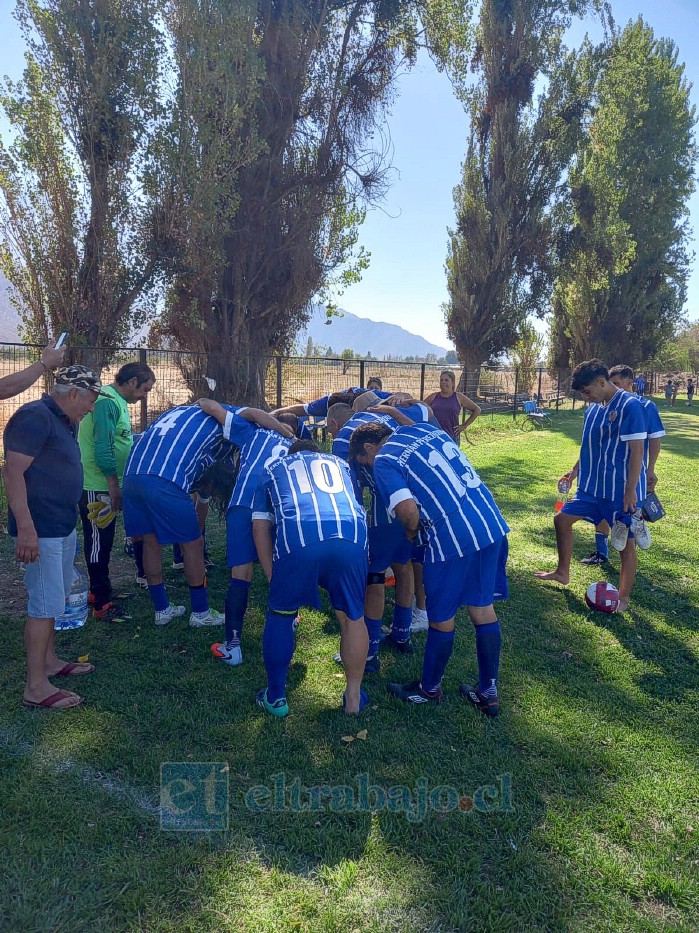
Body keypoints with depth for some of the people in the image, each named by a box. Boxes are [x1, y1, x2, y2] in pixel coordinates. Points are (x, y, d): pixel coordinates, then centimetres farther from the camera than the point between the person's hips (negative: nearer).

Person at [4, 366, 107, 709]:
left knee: (55, 599, 20)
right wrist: (26, 528, -28)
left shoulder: (62, 421, 13)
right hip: (41, 531, -10)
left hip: (62, 526, 10)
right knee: (45, 605, -5)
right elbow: (13, 472, -23)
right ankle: (36, 687, 4)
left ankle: (49, 660, 35)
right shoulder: (34, 417, -17)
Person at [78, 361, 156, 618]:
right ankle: (102, 604, 5)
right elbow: (103, 448, -24)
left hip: (106, 486, 10)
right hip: (97, 488, -10)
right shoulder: (107, 402, -19)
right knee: (99, 543, -2)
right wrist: (114, 487, -20)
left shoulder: (116, 401, 14)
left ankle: (99, 591, 31)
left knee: (103, 542, 18)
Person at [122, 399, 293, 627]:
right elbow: (253, 414, -1)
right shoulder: (222, 417, 14)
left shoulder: (180, 410, 33)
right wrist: (289, 435, 5)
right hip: (165, 482, -7)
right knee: (192, 544, 9)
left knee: (151, 541, 19)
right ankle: (200, 613, 20)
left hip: (131, 475, 7)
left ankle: (162, 609, 30)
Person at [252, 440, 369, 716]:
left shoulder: (273, 469, 34)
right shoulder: (339, 463, 38)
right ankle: (354, 698, 32)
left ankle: (275, 698, 32)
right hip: (351, 536, 2)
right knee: (352, 617, 20)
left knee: (280, 615, 20)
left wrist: (272, 577, 28)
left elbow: (260, 526, 26)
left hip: (297, 539, -1)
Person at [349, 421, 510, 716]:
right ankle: (488, 693, 33)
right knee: (483, 608, 19)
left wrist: (412, 532, 3)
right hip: (492, 525, 7)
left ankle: (429, 689, 36)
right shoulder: (424, 428, 16)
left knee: (441, 618, 13)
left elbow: (408, 509, -18)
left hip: (453, 540, -7)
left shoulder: (384, 462, -5)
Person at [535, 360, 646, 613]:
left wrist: (631, 490, -21)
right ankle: (563, 573, 33)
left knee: (626, 542, 4)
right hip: (591, 486, 8)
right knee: (562, 519, 15)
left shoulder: (629, 406, -17)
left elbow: (637, 450, -19)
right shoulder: (594, 408, 6)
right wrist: (575, 470, 16)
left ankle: (623, 599, 18)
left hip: (620, 492, -8)